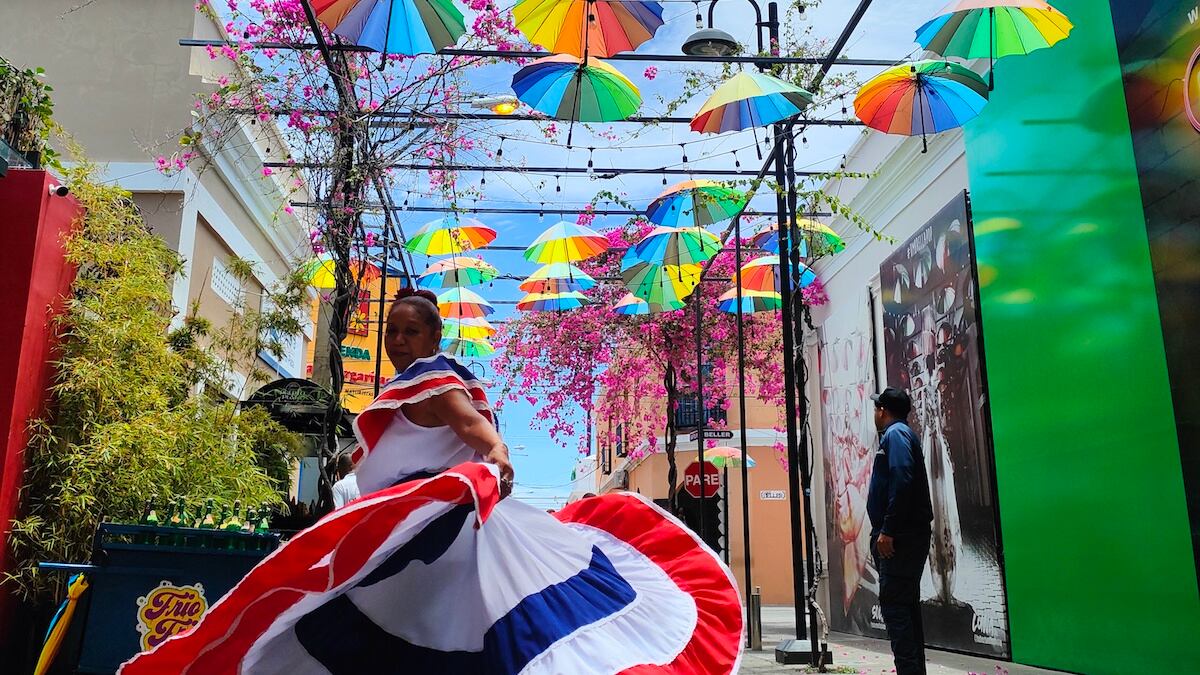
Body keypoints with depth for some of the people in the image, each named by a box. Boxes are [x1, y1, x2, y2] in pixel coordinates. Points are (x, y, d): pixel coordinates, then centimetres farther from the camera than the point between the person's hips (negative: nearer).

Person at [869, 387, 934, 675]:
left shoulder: (895, 434, -8)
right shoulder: (900, 434, 21)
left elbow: (902, 481, -22)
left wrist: (887, 530, -23)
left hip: (900, 537, -10)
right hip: (906, 535, 10)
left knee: (894, 604, -10)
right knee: (906, 605, 12)